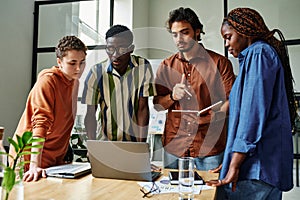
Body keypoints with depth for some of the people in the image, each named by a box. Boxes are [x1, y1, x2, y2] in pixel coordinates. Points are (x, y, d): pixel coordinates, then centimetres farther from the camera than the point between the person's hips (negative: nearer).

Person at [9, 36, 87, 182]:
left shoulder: (72, 81, 5)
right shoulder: (47, 81, -17)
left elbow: (69, 119, -2)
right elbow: (40, 123, -29)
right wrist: (35, 165, -34)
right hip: (30, 157, -7)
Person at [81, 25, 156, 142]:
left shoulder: (143, 67, -6)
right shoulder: (97, 72, -7)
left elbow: (142, 109, -4)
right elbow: (90, 114, -4)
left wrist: (141, 143, -9)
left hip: (134, 140, 0)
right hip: (106, 141, 0)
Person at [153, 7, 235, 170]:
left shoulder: (220, 62, 1)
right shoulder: (166, 66, 9)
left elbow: (232, 102, -4)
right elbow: (157, 105, 11)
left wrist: (209, 117, -21)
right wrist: (172, 97, -10)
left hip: (210, 146, -2)